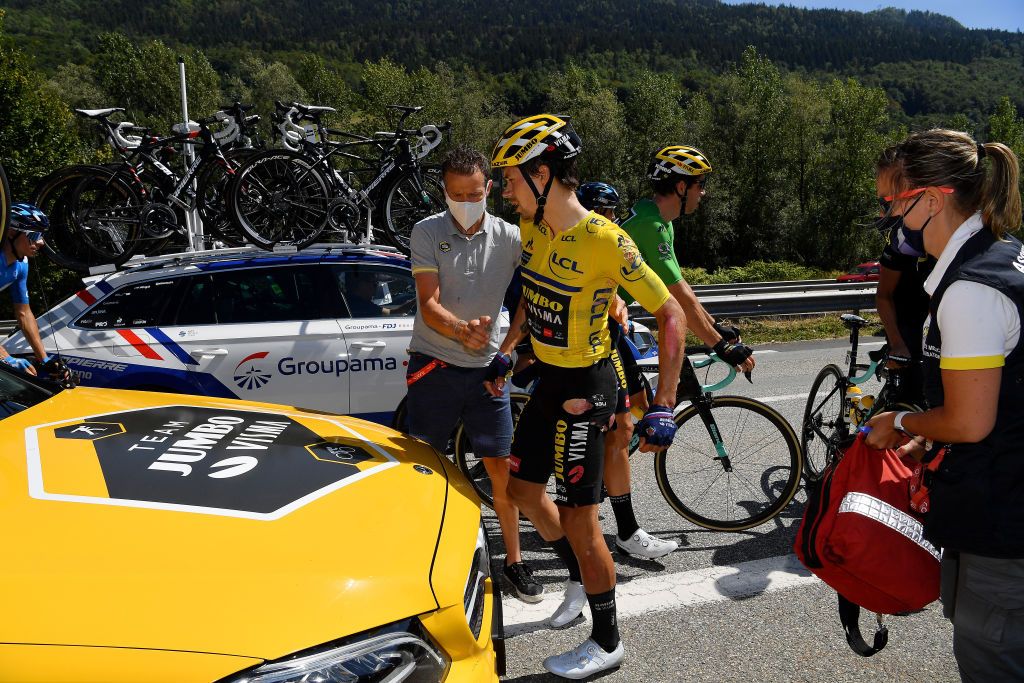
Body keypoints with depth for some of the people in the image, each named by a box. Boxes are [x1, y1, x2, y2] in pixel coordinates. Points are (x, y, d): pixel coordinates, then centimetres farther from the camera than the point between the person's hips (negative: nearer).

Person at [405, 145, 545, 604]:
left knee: (501, 468, 7)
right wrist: (462, 330, -34)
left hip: (485, 367, 2)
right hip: (434, 364, -1)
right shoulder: (427, 233, -5)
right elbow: (429, 304, -14)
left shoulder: (509, 238, -1)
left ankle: (514, 561, 23)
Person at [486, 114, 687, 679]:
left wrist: (662, 408, -23)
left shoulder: (604, 240, -24)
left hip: (584, 387, -8)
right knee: (521, 491, 17)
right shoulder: (532, 228, 0)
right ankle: (581, 576, 41)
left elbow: (671, 315, -21)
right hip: (547, 378, 8)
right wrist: (505, 354, 19)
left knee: (578, 519, 1)